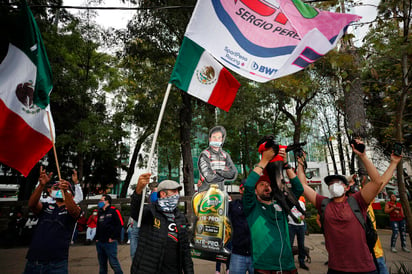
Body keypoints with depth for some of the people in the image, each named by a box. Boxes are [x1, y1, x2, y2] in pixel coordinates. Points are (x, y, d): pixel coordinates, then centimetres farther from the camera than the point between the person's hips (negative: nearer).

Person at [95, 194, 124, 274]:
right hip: (100, 242, 7)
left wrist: (113, 237, -14)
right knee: (102, 263, 15)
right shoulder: (100, 212, 16)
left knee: (113, 262, -7)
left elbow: (120, 224, -13)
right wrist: (97, 238, 12)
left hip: (110, 242, -7)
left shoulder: (113, 211, -7)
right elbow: (98, 226, 22)